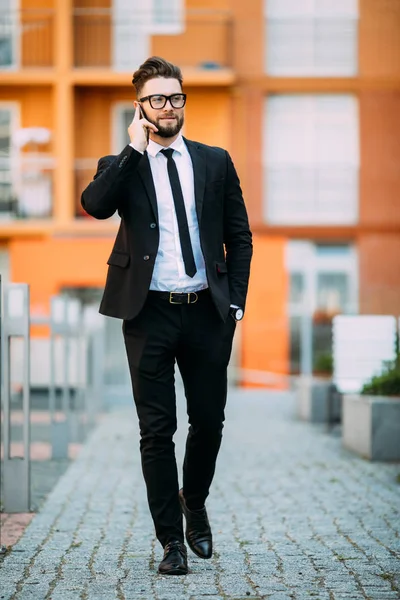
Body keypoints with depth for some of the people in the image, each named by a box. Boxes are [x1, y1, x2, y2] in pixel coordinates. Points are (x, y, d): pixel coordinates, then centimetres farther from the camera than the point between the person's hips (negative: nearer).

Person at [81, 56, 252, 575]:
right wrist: (134, 147, -13)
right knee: (157, 430, 1)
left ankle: (194, 504, 36)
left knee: (209, 422, 9)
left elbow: (239, 236, 11)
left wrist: (236, 302, 3)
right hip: (150, 314, -2)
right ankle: (172, 539, 11)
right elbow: (95, 204, -18)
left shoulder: (215, 162, 10)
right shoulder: (123, 166, 5)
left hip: (207, 312, 2)